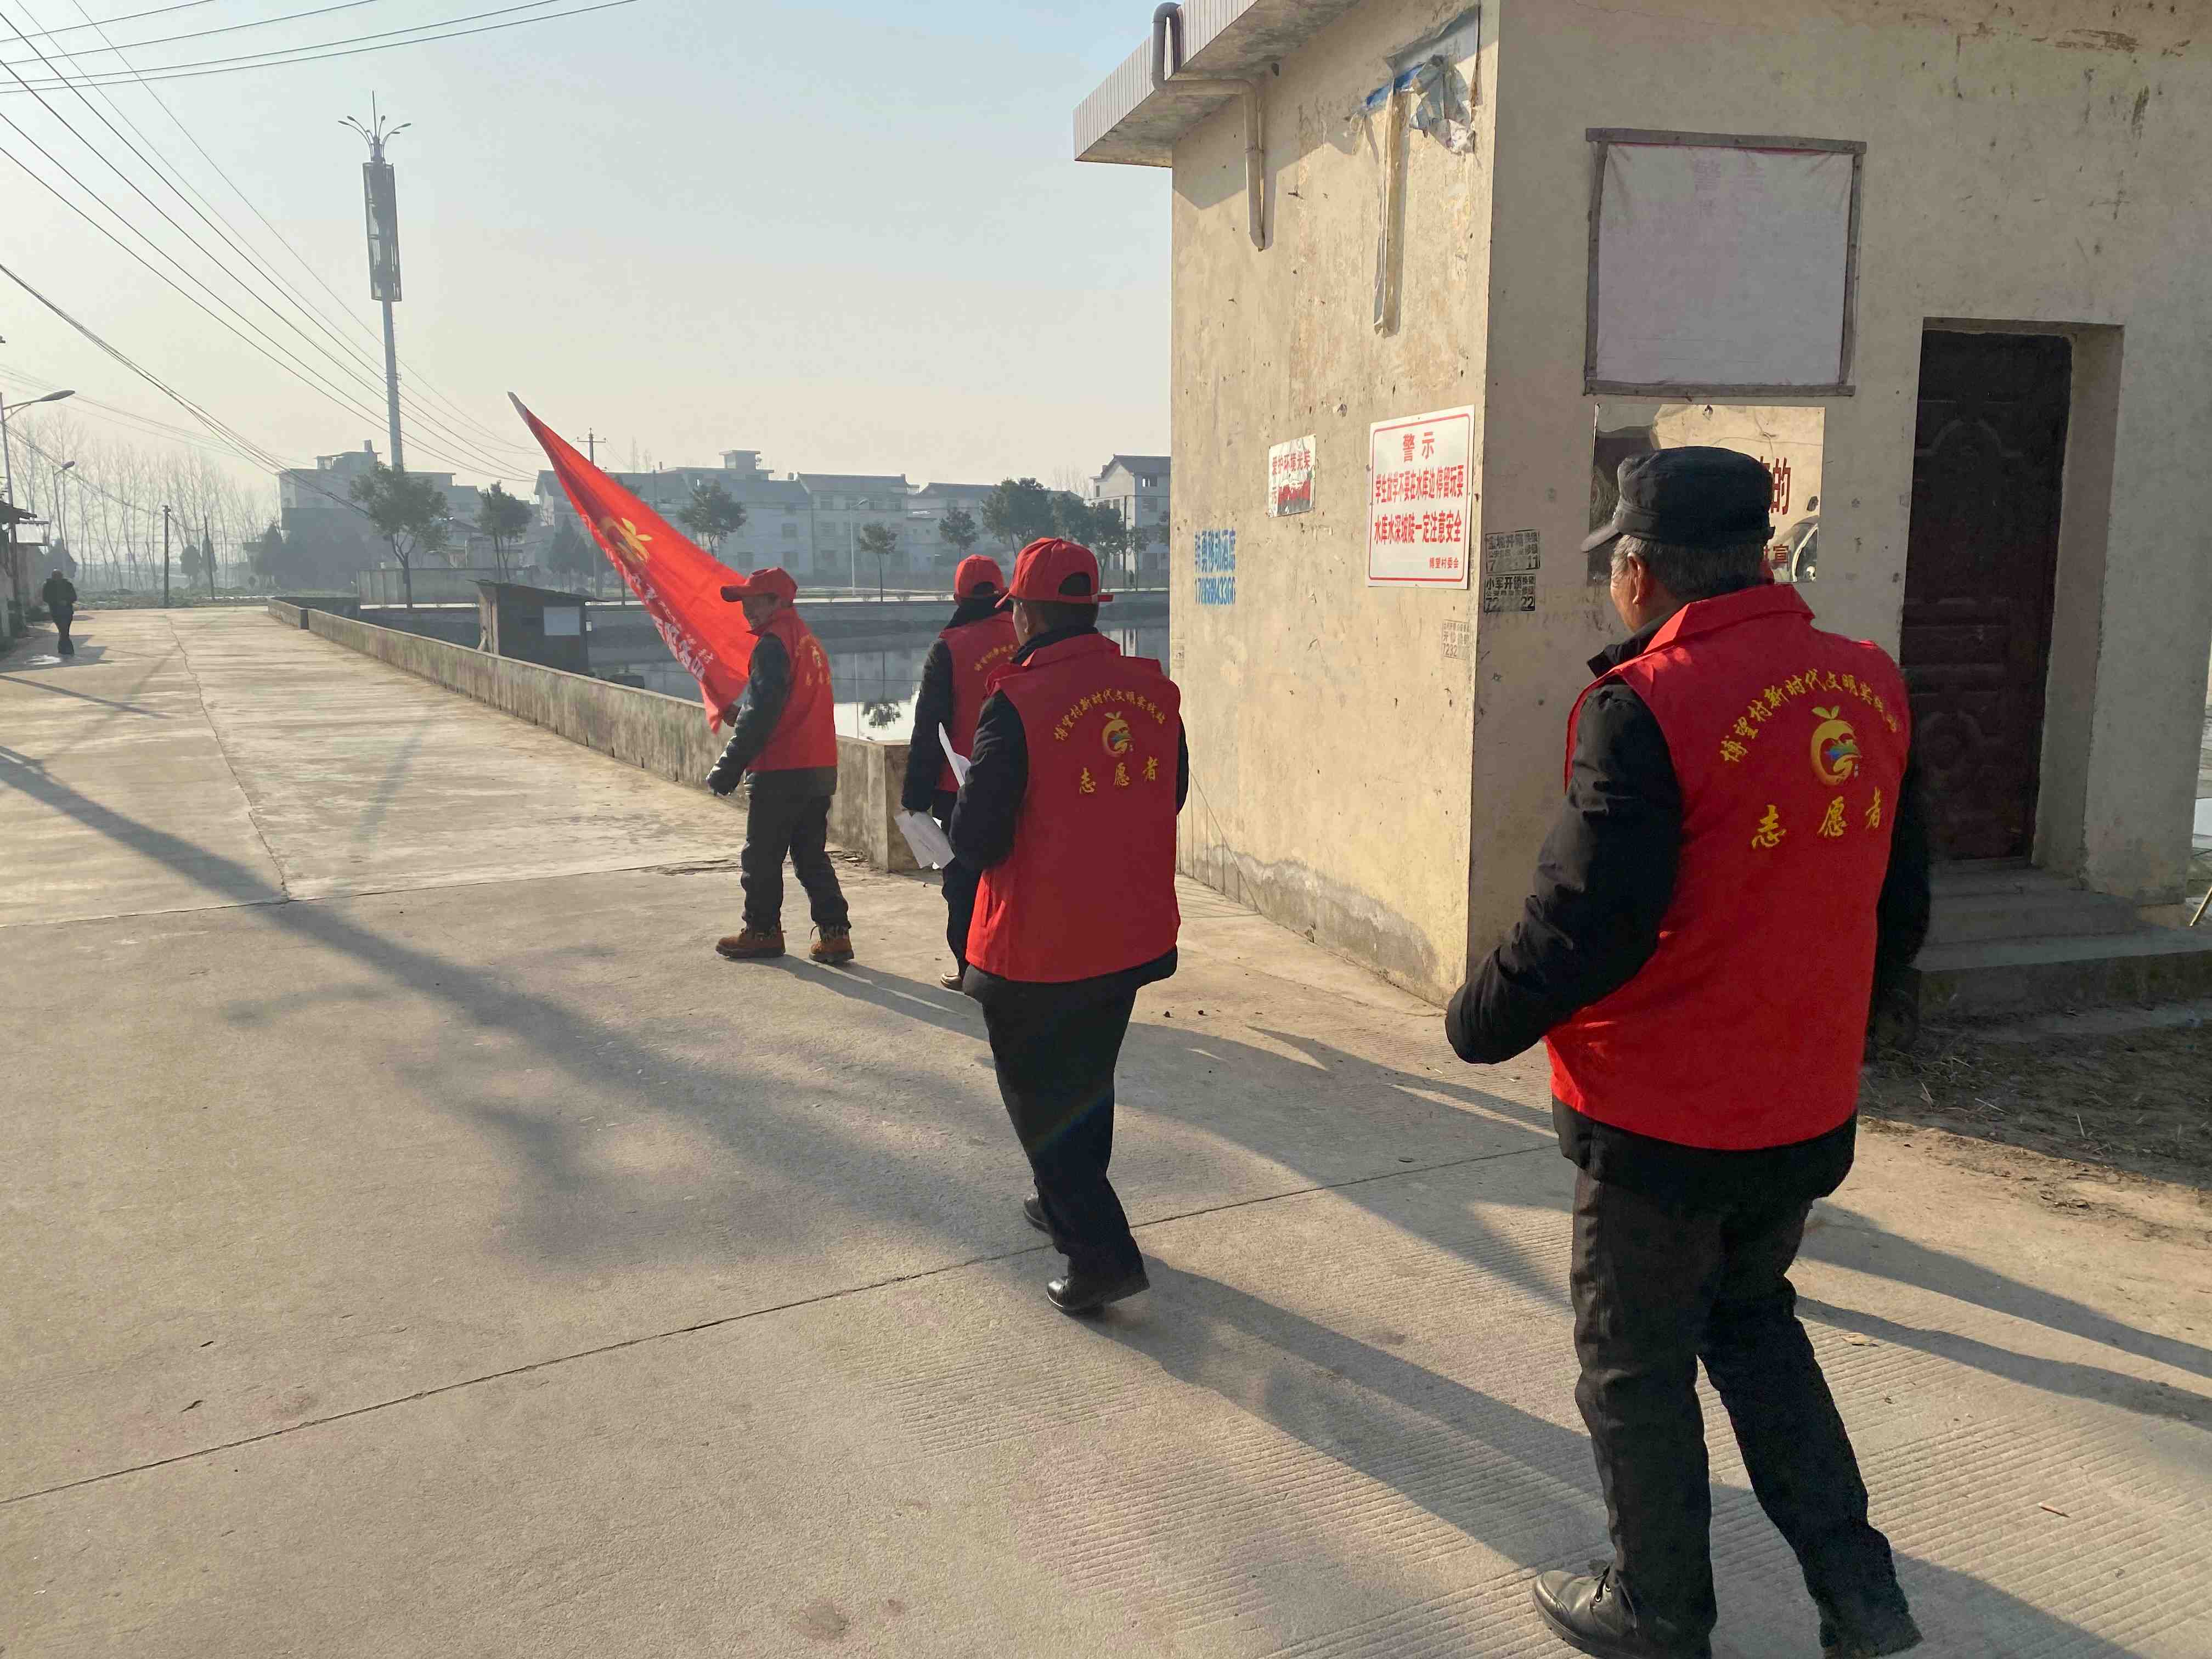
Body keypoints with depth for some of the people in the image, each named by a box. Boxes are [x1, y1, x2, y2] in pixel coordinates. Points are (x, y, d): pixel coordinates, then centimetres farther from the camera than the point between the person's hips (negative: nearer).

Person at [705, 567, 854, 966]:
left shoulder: (773, 645, -13)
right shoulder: (808, 641, 16)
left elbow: (759, 716, -18)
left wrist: (728, 769, -14)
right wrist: (738, 712, 24)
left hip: (781, 773, -9)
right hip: (820, 769, 9)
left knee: (761, 857, 6)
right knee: (812, 856, 13)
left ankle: (763, 932, 15)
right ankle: (834, 933, 8)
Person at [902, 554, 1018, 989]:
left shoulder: (949, 649, -10)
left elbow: (929, 729, -9)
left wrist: (916, 795, -3)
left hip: (961, 791, -4)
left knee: (964, 882, 7)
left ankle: (971, 968, 10)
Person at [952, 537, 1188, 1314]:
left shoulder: (1017, 704, -20)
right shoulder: (1154, 690, -2)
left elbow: (976, 840, -18)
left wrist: (969, 802, 3)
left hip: (1038, 950, -6)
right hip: (1134, 935, 6)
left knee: (1040, 1097, 10)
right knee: (1088, 1078, 25)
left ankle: (1102, 1253, 8)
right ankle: (1069, 1206, 42)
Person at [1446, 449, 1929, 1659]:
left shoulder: (1647, 706, -23)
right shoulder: (1870, 686, 0)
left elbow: (1583, 925, -23)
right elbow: (1899, 908, 8)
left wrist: (1478, 1022, -6)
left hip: (1662, 1120, -7)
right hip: (1809, 1108, 7)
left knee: (1636, 1364, 14)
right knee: (1752, 1322, 28)